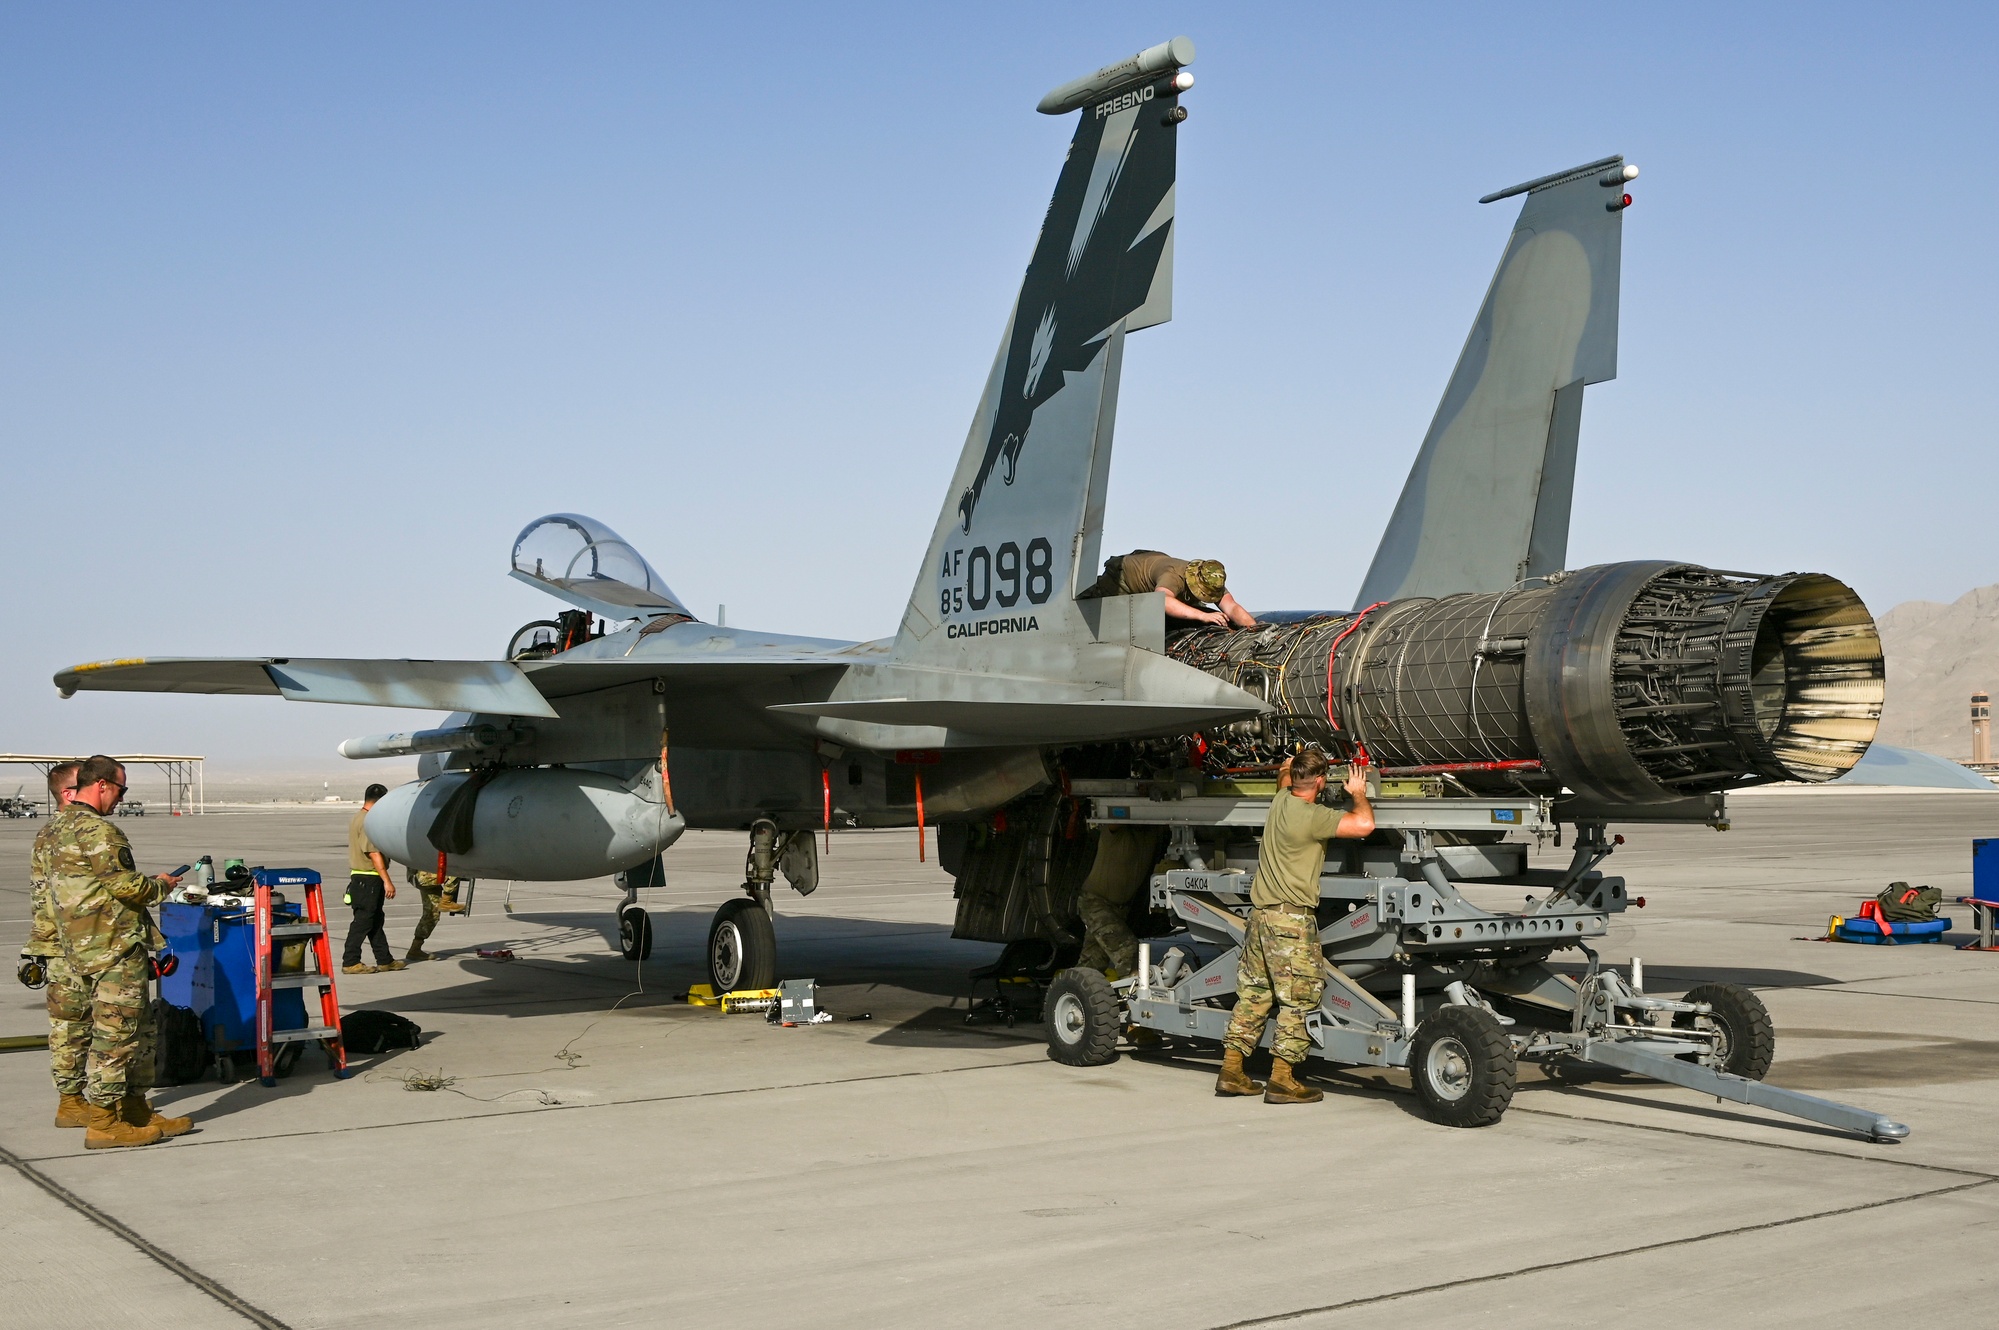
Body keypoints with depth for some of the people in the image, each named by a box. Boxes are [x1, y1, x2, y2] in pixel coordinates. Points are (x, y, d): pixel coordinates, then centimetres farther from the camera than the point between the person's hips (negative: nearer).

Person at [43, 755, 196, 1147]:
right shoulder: (97, 830, -16)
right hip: (115, 948, -10)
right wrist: (161, 885, 1)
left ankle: (137, 1111, 20)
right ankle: (102, 1123, 1)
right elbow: (127, 887, -18)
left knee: (139, 1029, 16)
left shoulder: (56, 828, 16)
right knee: (115, 1034, -4)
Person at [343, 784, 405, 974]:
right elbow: (374, 853, -22)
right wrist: (387, 881, -22)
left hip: (360, 878, 11)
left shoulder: (358, 818, 16)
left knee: (376, 921, 14)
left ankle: (385, 960, 20)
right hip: (368, 880, -11)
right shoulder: (368, 821, -17)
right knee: (363, 921, -6)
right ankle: (350, 962, -3)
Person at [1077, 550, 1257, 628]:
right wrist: (1203, 615, -74)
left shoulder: (1213, 584, -31)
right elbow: (1162, 601, -68)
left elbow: (1232, 608, -42)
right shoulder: (1175, 576, -48)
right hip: (1126, 572, -6)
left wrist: (1254, 628, -61)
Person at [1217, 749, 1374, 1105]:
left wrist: (1287, 767, 53)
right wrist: (1358, 793, -3)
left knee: (1253, 993, 13)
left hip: (1260, 915, 9)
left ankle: (1231, 1071, 16)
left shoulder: (1281, 800, 7)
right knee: (1300, 999, -2)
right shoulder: (1312, 817, -17)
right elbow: (1364, 824, -22)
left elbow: (1283, 776, 32)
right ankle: (1281, 1079, -4)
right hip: (1291, 919, -9)